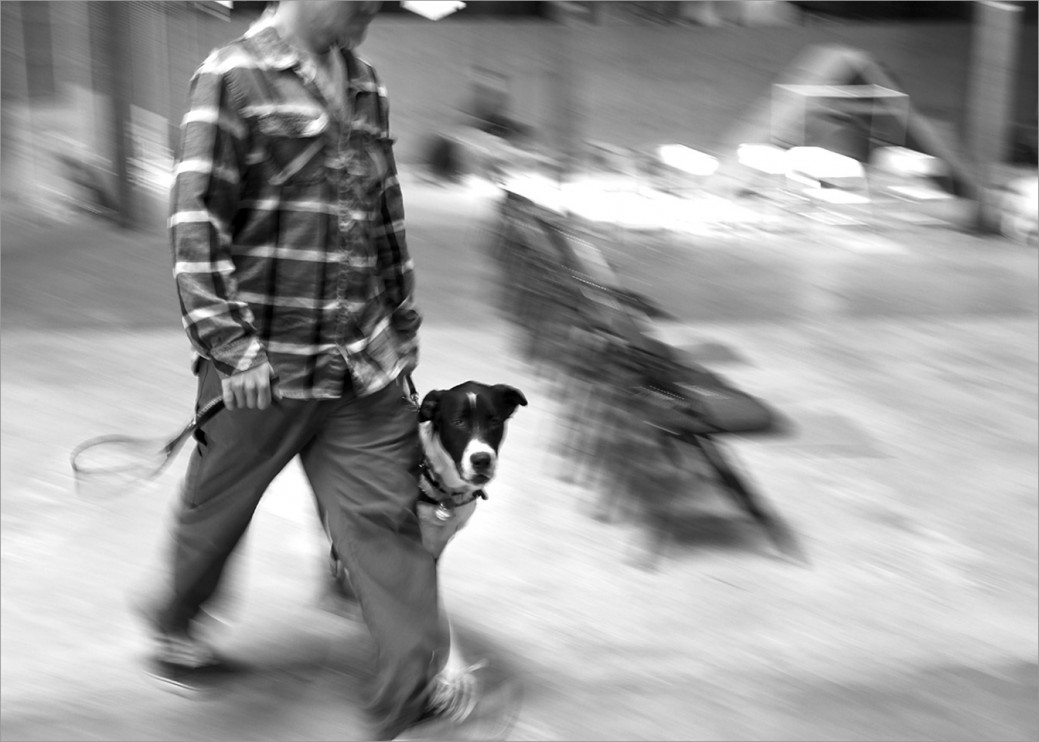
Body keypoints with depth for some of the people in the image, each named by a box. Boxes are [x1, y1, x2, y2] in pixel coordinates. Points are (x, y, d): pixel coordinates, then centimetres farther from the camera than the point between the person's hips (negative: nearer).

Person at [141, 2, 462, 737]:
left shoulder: (366, 87, 10)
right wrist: (229, 343, -20)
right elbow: (197, 218, -15)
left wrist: (403, 321, 21)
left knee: (387, 517, -1)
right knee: (216, 509, 15)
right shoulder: (234, 77, -10)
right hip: (259, 364, -5)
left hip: (363, 366, 5)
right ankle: (176, 623, 43)